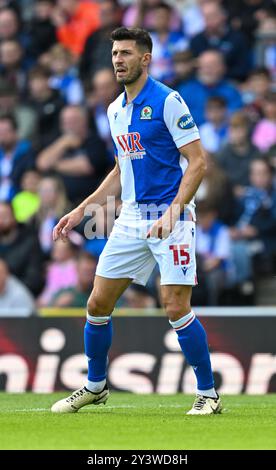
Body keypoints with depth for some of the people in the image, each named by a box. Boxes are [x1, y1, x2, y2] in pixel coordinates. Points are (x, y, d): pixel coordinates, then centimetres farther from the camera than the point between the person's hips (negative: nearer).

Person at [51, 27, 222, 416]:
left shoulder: (168, 102, -11)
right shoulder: (115, 110, 12)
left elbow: (197, 161, -13)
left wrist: (173, 211, -24)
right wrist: (82, 209, 18)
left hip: (170, 217, -7)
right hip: (131, 219, 7)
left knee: (176, 308, -12)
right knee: (98, 303, 6)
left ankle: (208, 394, 1)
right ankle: (95, 386, 24)